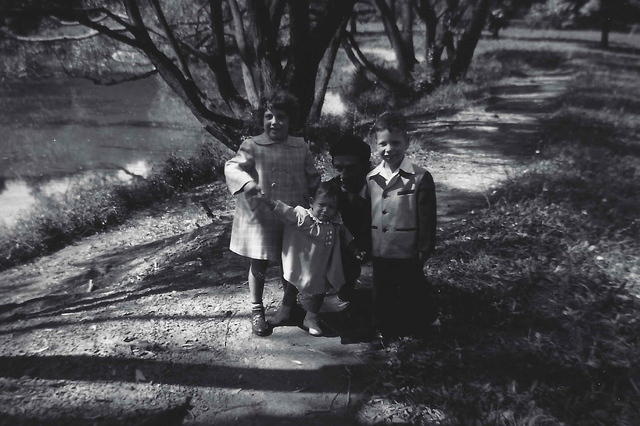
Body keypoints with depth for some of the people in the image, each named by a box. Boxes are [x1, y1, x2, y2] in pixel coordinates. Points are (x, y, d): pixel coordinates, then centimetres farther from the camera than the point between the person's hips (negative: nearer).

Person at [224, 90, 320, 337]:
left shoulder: (301, 147, 5)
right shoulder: (252, 146, -6)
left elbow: (312, 178, 11)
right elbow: (232, 167, -20)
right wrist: (247, 182, -39)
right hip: (261, 217, -3)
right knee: (259, 265, 8)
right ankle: (257, 310, 27)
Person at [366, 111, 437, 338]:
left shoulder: (420, 178, -11)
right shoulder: (371, 178, 3)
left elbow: (427, 219, -9)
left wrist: (424, 250, -11)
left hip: (407, 255, -4)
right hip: (379, 254, 5)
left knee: (412, 299, 11)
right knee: (382, 300, 17)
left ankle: (415, 334, 32)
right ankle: (383, 334, 36)